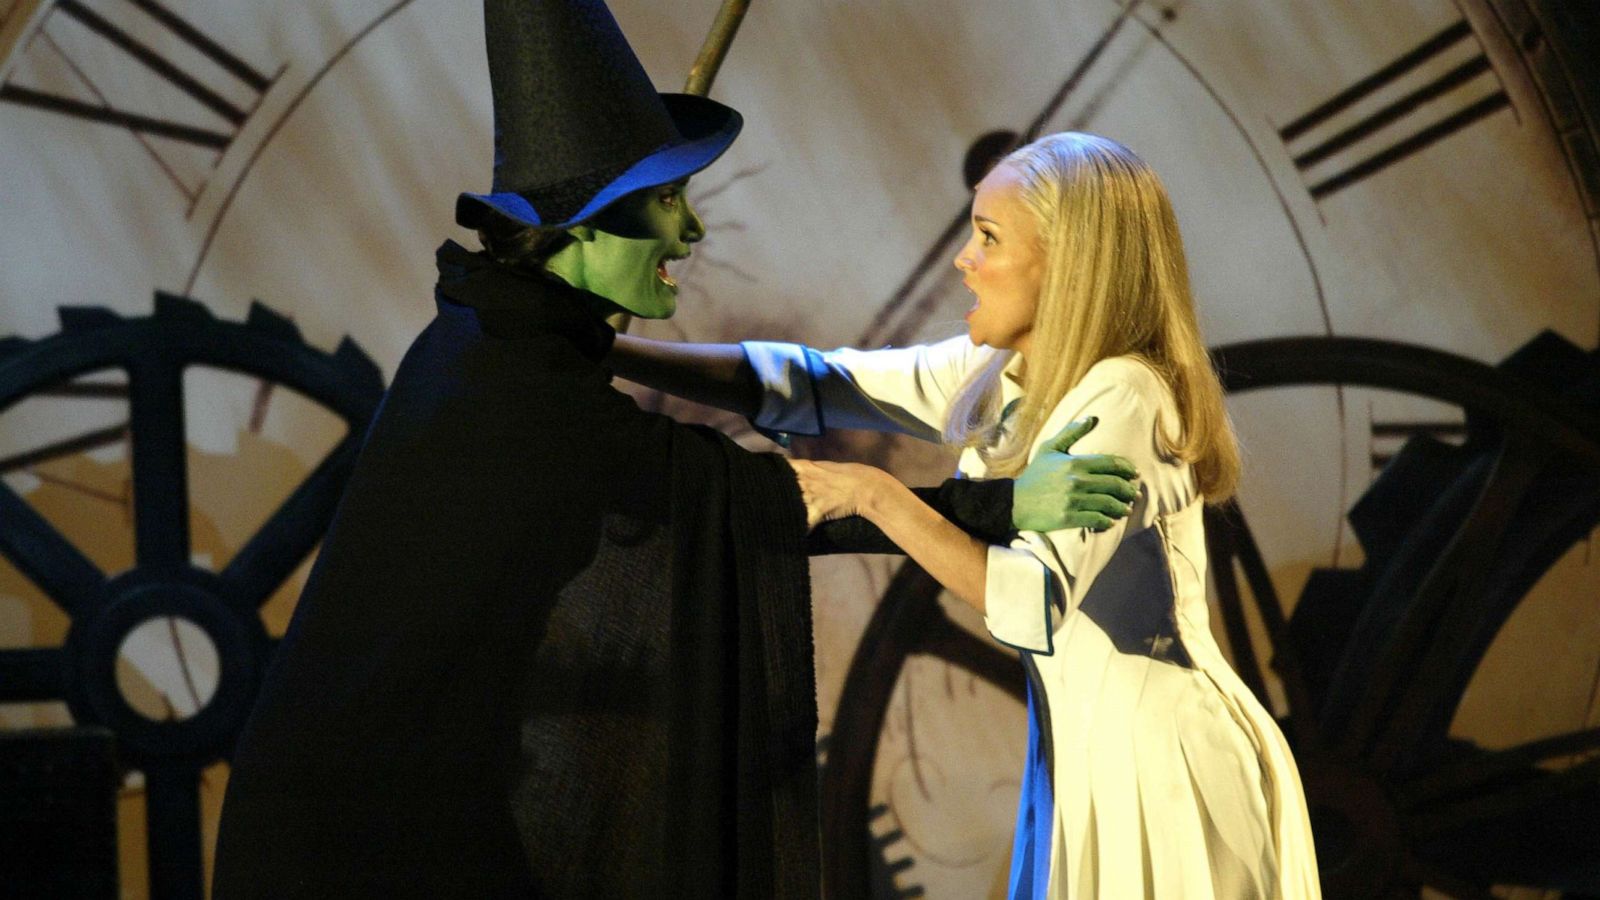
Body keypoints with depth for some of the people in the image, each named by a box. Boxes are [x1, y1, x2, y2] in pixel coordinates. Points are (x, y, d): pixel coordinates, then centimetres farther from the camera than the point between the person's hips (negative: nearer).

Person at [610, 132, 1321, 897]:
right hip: (1084, 751, 8)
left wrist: (874, 495, -26)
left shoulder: (1124, 401, -20)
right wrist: (608, 353, -4)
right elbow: (806, 386, 3)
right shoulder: (994, 376, 5)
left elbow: (1033, 604, -29)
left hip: (1162, 766, -8)